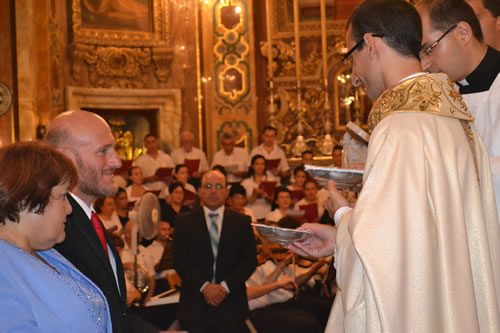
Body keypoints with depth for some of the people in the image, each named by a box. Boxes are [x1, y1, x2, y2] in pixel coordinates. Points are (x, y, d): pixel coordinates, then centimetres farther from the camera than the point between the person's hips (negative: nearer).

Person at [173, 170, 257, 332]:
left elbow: (250, 260, 2)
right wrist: (204, 286, -13)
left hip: (231, 306, 1)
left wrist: (225, 286, -10)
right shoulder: (184, 221, 6)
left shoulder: (242, 222, 8)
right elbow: (179, 261, 0)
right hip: (194, 306, 0)